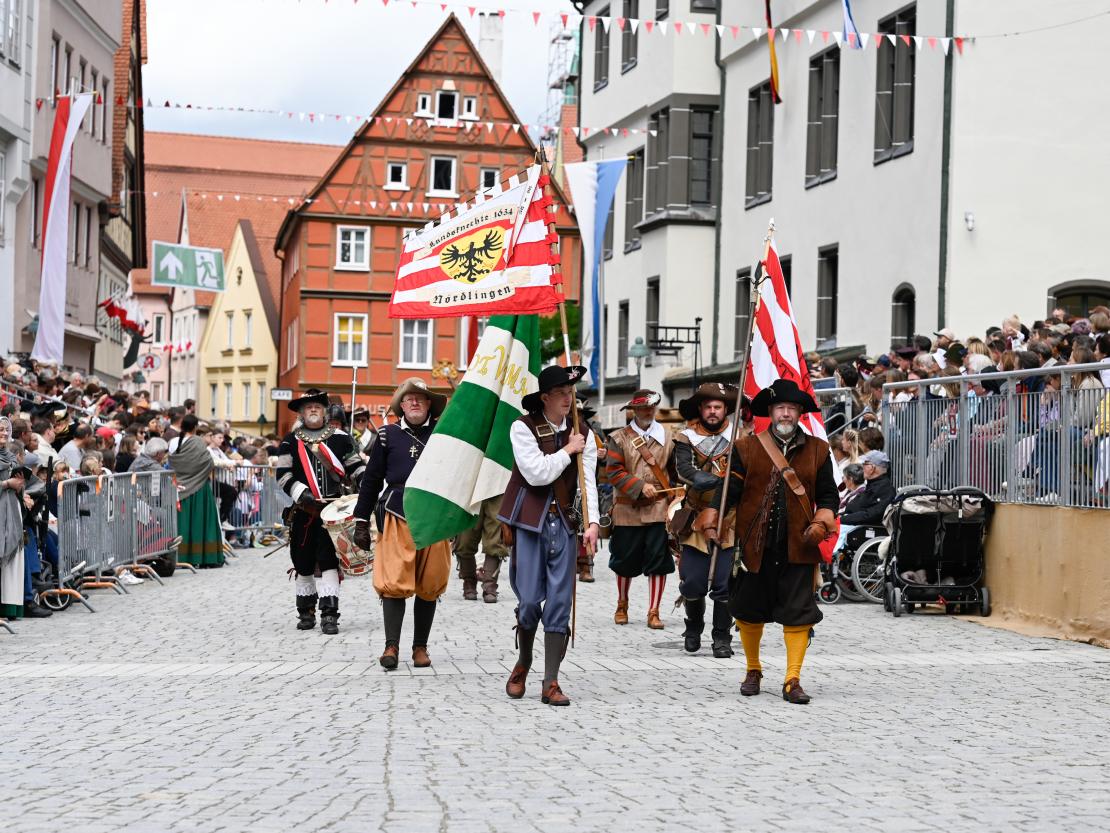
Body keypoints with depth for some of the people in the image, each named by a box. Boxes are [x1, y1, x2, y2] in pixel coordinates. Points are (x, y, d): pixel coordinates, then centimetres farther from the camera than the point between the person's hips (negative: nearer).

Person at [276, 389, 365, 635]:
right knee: (304, 563, 7)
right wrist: (302, 494, -13)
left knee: (329, 560, -10)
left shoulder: (340, 438, 9)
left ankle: (329, 614, -10)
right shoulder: (291, 441, 8)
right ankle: (306, 612, 21)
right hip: (303, 512, 1)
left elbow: (356, 466, 14)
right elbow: (283, 475, 1)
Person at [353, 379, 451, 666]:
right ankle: (391, 646, -8)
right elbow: (371, 479, 10)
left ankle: (420, 646, 14)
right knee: (393, 583, -10)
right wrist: (361, 521, 6)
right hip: (397, 516, -1)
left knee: (429, 585, 5)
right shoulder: (388, 435, 8)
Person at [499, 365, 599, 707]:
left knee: (560, 603, -1)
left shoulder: (583, 434, 8)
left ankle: (551, 683, 4)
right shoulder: (523, 428, -4)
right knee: (529, 600, -3)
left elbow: (588, 481, 0)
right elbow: (536, 473, -14)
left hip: (565, 523, 3)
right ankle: (523, 664, 24)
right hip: (529, 522, -3)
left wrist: (592, 522, -12)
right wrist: (567, 450, -5)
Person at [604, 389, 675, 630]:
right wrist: (640, 486, -14)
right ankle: (622, 606, 29)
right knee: (625, 562, 9)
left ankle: (654, 612, 3)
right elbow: (613, 471, -5)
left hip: (658, 509, 1)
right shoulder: (619, 438, 3)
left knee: (658, 562, -4)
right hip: (627, 510, -1)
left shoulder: (666, 438, 9)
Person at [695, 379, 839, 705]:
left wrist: (821, 522, -6)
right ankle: (753, 671, 29)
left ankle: (793, 681, 3)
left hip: (799, 546, 0)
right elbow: (729, 489, 0)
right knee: (750, 612, 10)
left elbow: (828, 495, 11)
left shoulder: (817, 450, 7)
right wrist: (710, 522, -11)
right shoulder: (746, 447, 3)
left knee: (798, 613, -3)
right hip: (755, 545, 0)